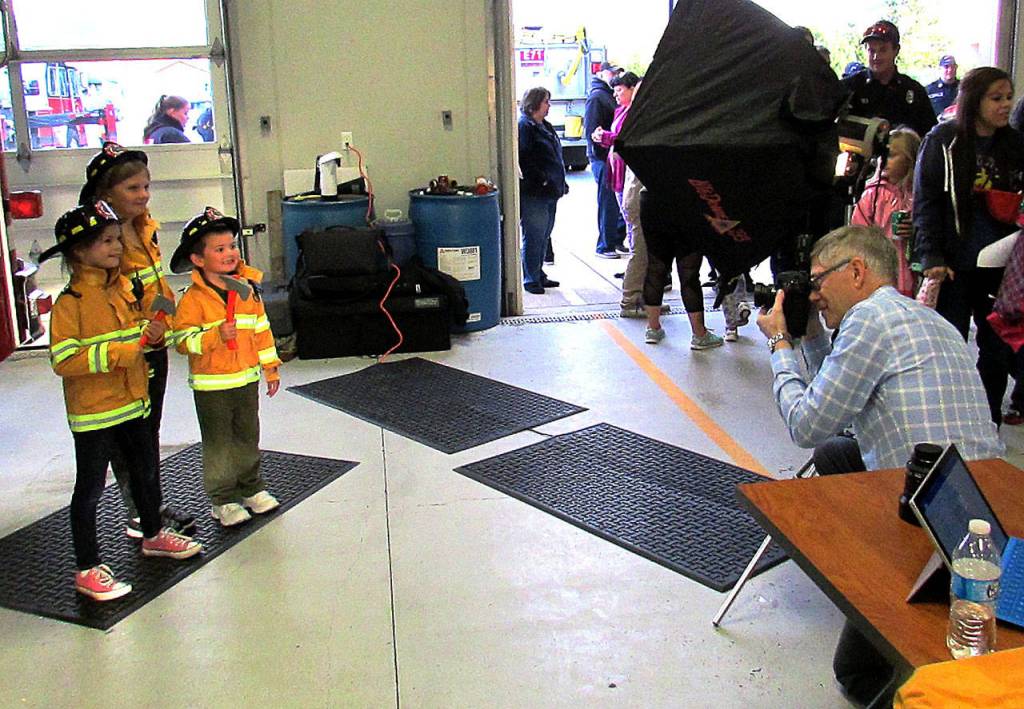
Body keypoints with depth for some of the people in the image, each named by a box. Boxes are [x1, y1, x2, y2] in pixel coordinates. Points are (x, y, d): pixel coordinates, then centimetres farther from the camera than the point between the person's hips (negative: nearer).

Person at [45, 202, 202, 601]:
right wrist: (117, 353, -27)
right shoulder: (70, 302, -17)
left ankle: (153, 535, 43)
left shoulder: (122, 288, 6)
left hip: (131, 404, 8)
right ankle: (88, 570, 14)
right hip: (93, 413, -8)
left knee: (145, 472, 21)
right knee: (90, 489, 3)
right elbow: (63, 361, -24)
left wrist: (149, 330, 0)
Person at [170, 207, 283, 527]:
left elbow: (262, 330, 11)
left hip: (247, 379, 5)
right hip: (212, 384, -5)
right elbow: (183, 340, -17)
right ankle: (223, 500, 15)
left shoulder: (248, 288, 3)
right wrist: (216, 336, -31)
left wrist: (271, 367, 13)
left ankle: (251, 488, 33)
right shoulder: (193, 299, -14)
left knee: (248, 438, 17)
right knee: (218, 443, 5)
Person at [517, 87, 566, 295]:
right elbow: (524, 159, -20)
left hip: (549, 193, 9)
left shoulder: (545, 126, 19)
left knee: (543, 237, 14)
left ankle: (539, 275, 24)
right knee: (533, 237, -5)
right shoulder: (524, 126, -11)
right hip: (534, 194, -9)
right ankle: (531, 279, 2)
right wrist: (541, 179, -21)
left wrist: (561, 182, 20)